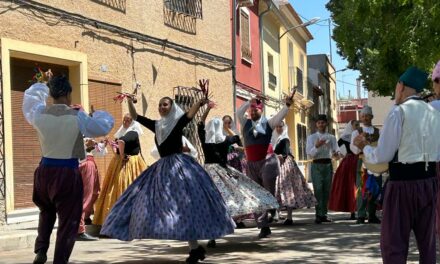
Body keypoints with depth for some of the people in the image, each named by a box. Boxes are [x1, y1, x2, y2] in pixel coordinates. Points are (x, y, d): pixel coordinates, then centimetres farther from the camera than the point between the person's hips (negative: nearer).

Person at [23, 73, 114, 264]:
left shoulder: (39, 113, 0)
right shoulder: (77, 116, -10)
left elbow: (30, 97, 22)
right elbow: (104, 126, 1)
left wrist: (43, 83, 34)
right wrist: (96, 114, 19)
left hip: (44, 171, 5)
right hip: (67, 173, -4)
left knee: (46, 212, 28)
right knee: (68, 220, 5)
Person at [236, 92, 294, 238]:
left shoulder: (268, 123, 3)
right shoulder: (245, 123, 10)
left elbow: (281, 115, -10)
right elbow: (238, 113, -4)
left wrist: (287, 105, -27)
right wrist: (249, 102, -9)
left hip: (267, 162, -3)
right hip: (252, 165, 3)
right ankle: (263, 226, 10)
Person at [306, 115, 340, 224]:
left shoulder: (331, 138, 11)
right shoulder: (311, 137, 6)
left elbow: (336, 150, 2)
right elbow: (309, 152, -4)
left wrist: (336, 154, -21)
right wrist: (316, 146, -22)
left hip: (328, 164, 3)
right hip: (317, 165, -2)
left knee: (326, 190, 4)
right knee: (318, 189, -10)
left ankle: (324, 214, 12)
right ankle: (319, 215, -9)